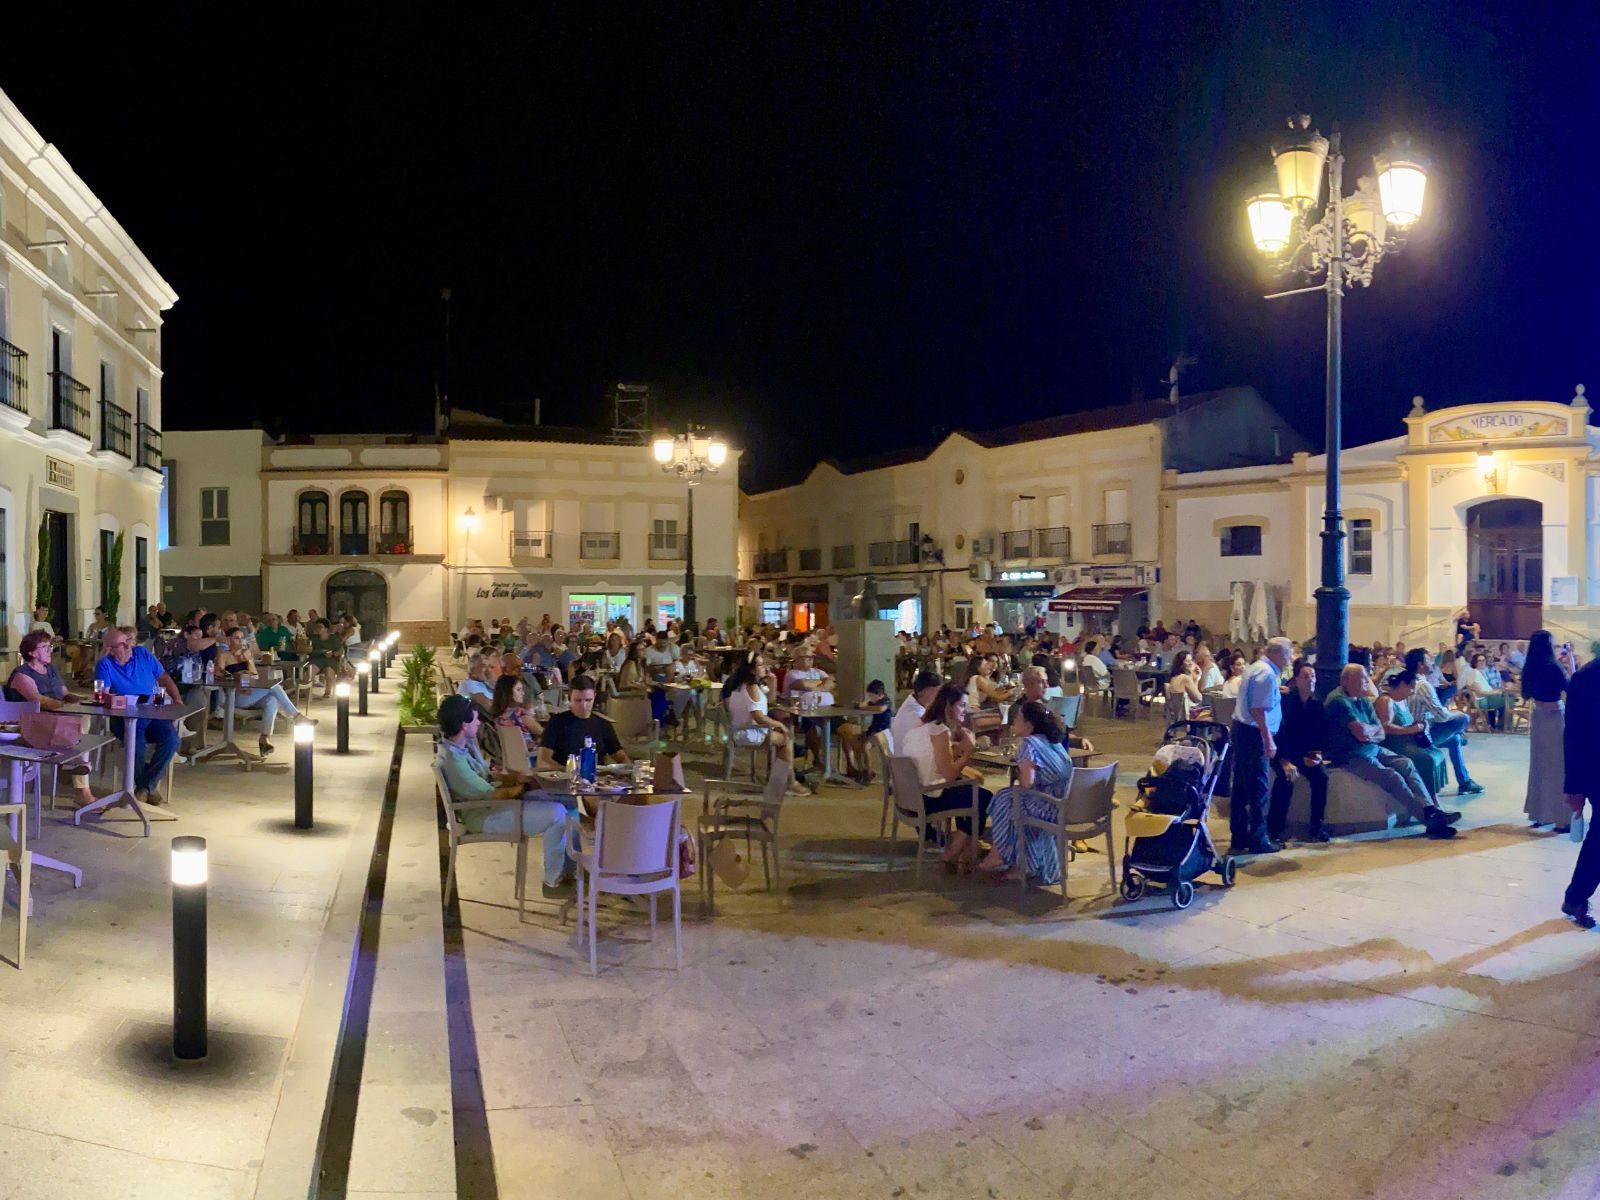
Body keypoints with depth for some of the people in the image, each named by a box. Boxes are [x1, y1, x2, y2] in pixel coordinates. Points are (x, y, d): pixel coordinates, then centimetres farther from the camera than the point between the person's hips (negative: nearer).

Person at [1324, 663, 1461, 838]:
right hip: (1351, 757, -9)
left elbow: (1381, 734, 11)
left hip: (1373, 749, 9)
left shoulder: (1363, 701, 14)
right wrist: (1374, 728, 1)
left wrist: (1369, 733, -12)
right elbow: (1361, 732, -21)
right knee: (1392, 777, -22)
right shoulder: (1338, 701, -15)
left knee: (1405, 764, -11)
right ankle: (1430, 820, -22)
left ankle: (1430, 809, -22)